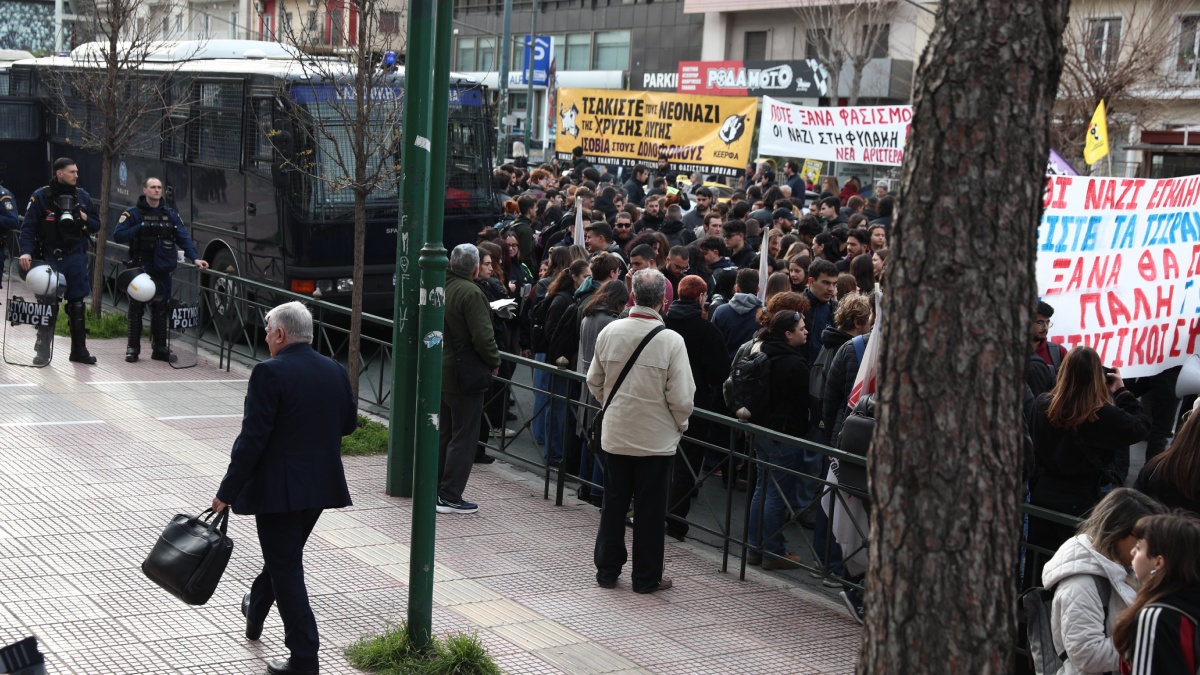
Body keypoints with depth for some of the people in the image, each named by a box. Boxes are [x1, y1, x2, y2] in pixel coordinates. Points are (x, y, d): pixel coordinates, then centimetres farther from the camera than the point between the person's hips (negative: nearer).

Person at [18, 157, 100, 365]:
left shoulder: (82, 195, 9)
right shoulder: (41, 196, -4)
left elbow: (96, 225, 15)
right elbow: (28, 227, -7)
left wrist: (83, 217, -6)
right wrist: (26, 252, -20)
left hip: (76, 257, 4)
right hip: (51, 257, -4)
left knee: (77, 305, 7)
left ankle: (79, 350, 16)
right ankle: (42, 351, 7)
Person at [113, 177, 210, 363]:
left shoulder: (170, 214, 8)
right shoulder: (133, 213, -2)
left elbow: (183, 238, 2)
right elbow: (118, 235, -9)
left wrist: (195, 258, -11)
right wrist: (140, 228, -17)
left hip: (162, 270, 3)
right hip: (140, 269, -3)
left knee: (161, 309, 8)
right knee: (136, 309, 1)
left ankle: (160, 348, 17)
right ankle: (133, 348, 10)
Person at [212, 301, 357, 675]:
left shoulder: (270, 373, -18)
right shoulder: (336, 371, 3)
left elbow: (252, 438, -19)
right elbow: (348, 423, 13)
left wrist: (227, 492, -12)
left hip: (280, 489, -7)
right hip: (322, 485, 7)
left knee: (286, 567, 1)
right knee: (285, 555, 26)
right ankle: (255, 612, 50)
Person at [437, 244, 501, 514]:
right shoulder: (471, 293, -20)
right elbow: (483, 337, -23)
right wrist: (494, 362, -7)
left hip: (438, 372, 8)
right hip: (464, 377, -8)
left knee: (441, 433, 17)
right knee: (463, 438, 0)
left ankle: (433, 490, 23)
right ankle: (450, 497, 2)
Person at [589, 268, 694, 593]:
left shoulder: (610, 332, -6)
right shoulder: (671, 340, -18)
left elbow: (594, 382, 6)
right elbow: (682, 398, -15)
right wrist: (681, 423, 5)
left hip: (616, 433, 3)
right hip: (656, 438, -3)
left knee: (614, 503, 15)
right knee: (650, 509, 8)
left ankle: (607, 569, 25)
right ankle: (647, 577, 16)